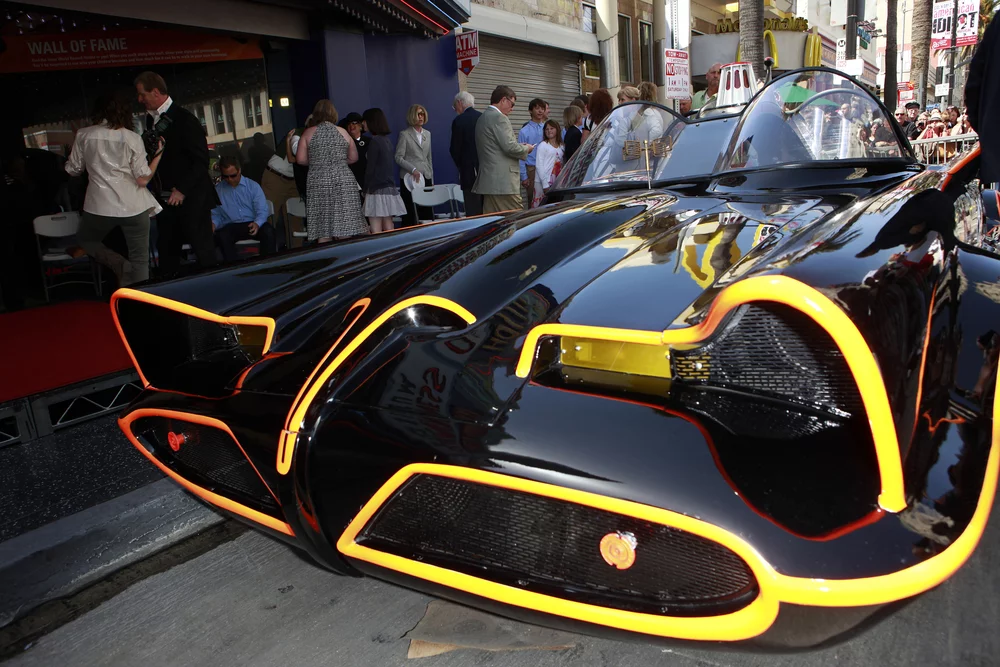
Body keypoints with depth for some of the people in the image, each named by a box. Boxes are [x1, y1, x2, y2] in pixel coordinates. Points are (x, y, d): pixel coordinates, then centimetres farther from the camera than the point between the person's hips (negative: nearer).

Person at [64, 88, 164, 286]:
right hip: (134, 207, -1)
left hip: (100, 206, 1)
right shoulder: (132, 139, -5)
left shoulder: (84, 135, 1)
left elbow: (72, 170, 11)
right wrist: (158, 154, 5)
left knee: (85, 240, 28)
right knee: (139, 261, 6)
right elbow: (143, 179, -5)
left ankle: (119, 264, 3)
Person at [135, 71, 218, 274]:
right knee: (166, 251, 11)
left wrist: (182, 190, -16)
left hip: (191, 198, -7)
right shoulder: (151, 119, 11)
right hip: (165, 199, 7)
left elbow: (201, 160, -13)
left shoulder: (184, 119, -11)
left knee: (204, 252, -2)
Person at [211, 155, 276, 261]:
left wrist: (257, 223, -26)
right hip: (231, 227, 1)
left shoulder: (253, 186, 4)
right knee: (221, 236, -35)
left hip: (252, 224, -1)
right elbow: (215, 214, 14)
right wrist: (213, 223, -11)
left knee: (268, 231, -34)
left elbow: (262, 211, -4)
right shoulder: (217, 190, 10)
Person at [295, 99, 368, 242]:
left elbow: (300, 159, 1)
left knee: (323, 231, 2)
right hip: (343, 182, 0)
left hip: (318, 183, 0)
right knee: (345, 230, 1)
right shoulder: (343, 132, 6)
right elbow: (353, 158, 11)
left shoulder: (308, 133, 3)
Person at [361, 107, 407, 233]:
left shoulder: (374, 141, -10)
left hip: (377, 190, -8)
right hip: (389, 189, 8)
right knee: (389, 232, 8)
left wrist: (365, 189, -1)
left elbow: (370, 168, -11)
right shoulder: (387, 140, 13)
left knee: (376, 234, -7)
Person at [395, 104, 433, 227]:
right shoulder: (404, 134, 0)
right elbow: (399, 157, -5)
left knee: (426, 212, -1)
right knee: (410, 214, -2)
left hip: (426, 177, 4)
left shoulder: (427, 134, 16)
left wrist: (432, 180, 15)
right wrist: (413, 169, -17)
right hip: (410, 178, -4)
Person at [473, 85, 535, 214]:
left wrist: (520, 146, 17)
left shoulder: (482, 117, 19)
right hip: (503, 181, -10)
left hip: (488, 181, 10)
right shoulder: (499, 118, -11)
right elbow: (509, 147, -17)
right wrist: (526, 149, 1)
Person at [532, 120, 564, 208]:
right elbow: (539, 165, -7)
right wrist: (545, 184, -13)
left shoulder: (561, 147, 15)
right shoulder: (543, 145, -1)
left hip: (556, 183, 5)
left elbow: (561, 165, 13)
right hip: (542, 182, -5)